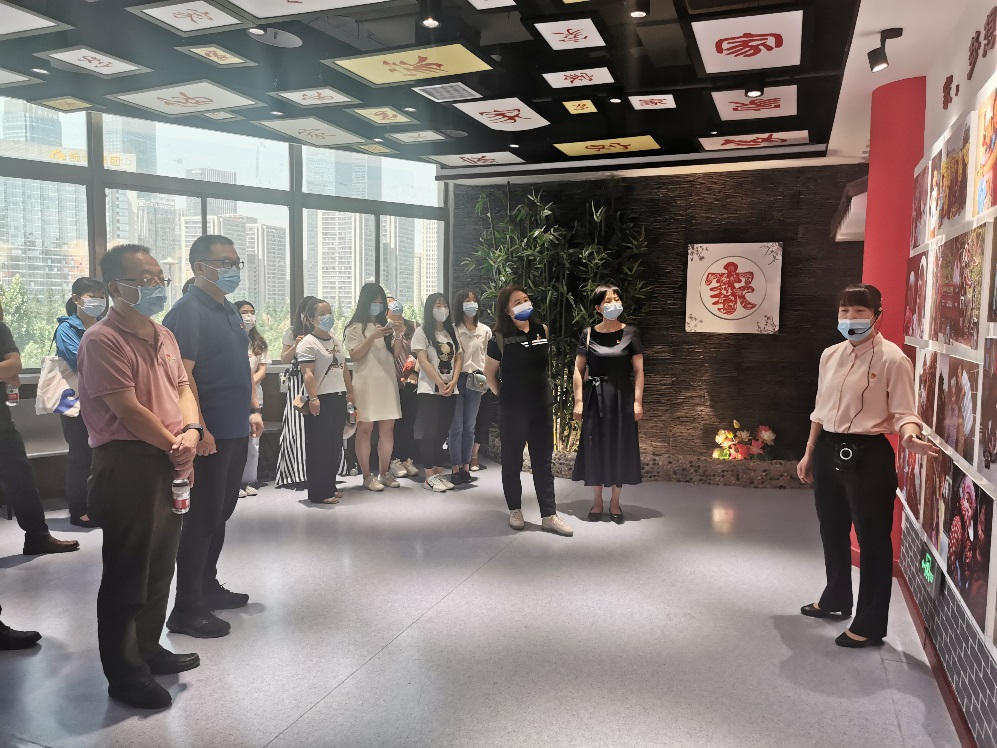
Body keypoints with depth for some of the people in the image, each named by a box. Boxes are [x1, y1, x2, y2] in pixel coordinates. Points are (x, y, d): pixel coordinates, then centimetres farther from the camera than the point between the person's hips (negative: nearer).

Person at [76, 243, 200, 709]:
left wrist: (191, 432, -6)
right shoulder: (102, 341, -13)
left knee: (161, 564, 17)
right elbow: (127, 410, -18)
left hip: (172, 463, 8)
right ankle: (125, 674, 15)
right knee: (127, 572, 2)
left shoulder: (164, 336, 13)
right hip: (128, 464, -8)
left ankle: (148, 648, 33)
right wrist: (174, 446, -10)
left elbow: (182, 387, 13)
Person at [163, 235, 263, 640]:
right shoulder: (188, 311, -13)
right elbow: (182, 375, -20)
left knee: (221, 513, 17)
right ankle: (187, 610, 8)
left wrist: (252, 409, 16)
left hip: (236, 430, 9)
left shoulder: (230, 310, 14)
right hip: (209, 435, -9)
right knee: (201, 517, -2)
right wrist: (199, 429, -23)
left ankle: (208, 587, 31)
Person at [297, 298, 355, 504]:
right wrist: (313, 398, -27)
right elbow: (308, 373, -18)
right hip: (321, 401, -8)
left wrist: (350, 393, 20)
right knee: (319, 447, -2)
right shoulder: (307, 343, -9)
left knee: (335, 446, 13)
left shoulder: (336, 340, 15)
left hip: (339, 399, 8)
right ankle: (318, 493, 4)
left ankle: (330, 487, 23)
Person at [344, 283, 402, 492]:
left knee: (388, 428, 4)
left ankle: (385, 473, 12)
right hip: (366, 383, -5)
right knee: (365, 429, -4)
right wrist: (372, 337, -16)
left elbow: (396, 354, 13)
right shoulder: (355, 327, 3)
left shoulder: (386, 325, 17)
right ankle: (368, 476, 1)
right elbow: (354, 356, -7)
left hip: (387, 382, 5)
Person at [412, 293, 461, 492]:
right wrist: (440, 384, -14)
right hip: (430, 390, -5)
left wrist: (453, 382, -6)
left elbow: (457, 358, 10)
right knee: (430, 432, -5)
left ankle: (439, 473, 13)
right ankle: (429, 477, -2)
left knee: (443, 433, 7)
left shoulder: (452, 332, 13)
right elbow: (423, 361, -10)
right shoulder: (422, 332, -3)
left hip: (450, 390, 5)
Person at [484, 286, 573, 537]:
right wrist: (502, 397, 1)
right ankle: (515, 510, 23)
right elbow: (489, 373, 0)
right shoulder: (500, 337, -9)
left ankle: (549, 516, 12)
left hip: (542, 405, 4)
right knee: (512, 461, 8)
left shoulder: (542, 330, 2)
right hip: (513, 409, -3)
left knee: (543, 462, 7)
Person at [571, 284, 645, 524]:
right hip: (595, 397, 0)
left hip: (622, 396, 0)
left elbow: (639, 371, -1)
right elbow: (578, 370, 1)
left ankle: (615, 502, 18)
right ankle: (597, 502, 17)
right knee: (595, 447, 4)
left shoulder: (631, 333, -1)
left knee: (620, 447, 5)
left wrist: (638, 401, -7)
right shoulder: (589, 334, 0)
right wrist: (578, 401, -5)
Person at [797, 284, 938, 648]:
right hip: (829, 451, 7)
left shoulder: (892, 359, -12)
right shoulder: (830, 355, 7)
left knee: (872, 539, 4)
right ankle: (835, 600, 41)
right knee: (832, 532, 20)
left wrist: (910, 437, -36)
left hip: (868, 455, -7)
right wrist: (809, 453, 17)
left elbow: (903, 412, -14)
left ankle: (870, 625, 18)